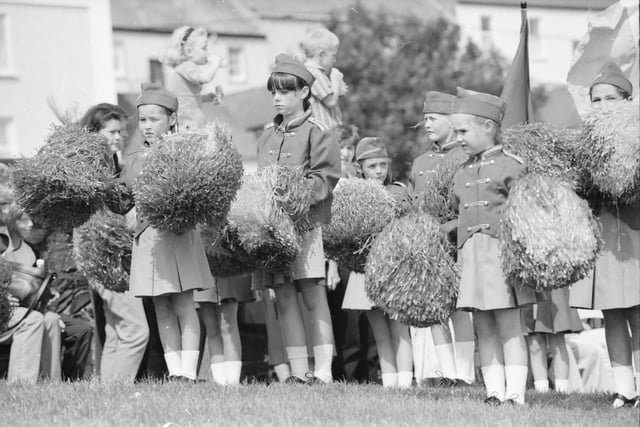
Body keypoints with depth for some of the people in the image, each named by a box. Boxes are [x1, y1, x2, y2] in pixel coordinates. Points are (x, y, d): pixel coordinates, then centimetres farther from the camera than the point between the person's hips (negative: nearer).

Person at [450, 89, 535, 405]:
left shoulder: (511, 166, -3)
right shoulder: (461, 173, 16)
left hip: (501, 251, -6)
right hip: (469, 255, 6)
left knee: (509, 326, -4)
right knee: (484, 330, 4)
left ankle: (516, 393, -4)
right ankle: (494, 391, 5)